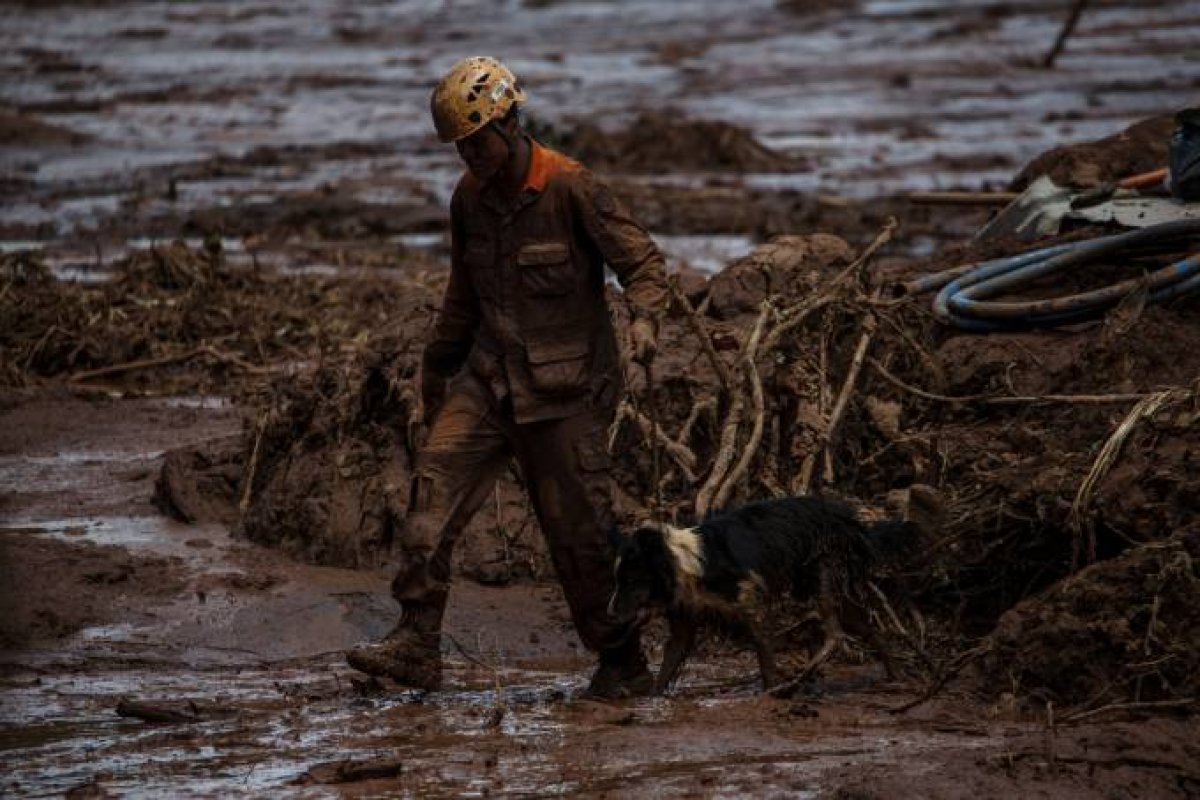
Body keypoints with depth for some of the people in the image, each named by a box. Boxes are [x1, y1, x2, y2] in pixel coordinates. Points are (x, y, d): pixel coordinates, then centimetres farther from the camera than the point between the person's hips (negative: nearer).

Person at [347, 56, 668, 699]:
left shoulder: (571, 188, -12)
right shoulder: (469, 198, 7)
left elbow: (643, 260, -9)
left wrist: (643, 317, -29)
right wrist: (436, 369, 27)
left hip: (564, 387, -5)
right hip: (489, 379, 5)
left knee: (580, 528, -1)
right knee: (434, 487, -14)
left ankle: (623, 664, 14)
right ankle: (416, 643, -17)